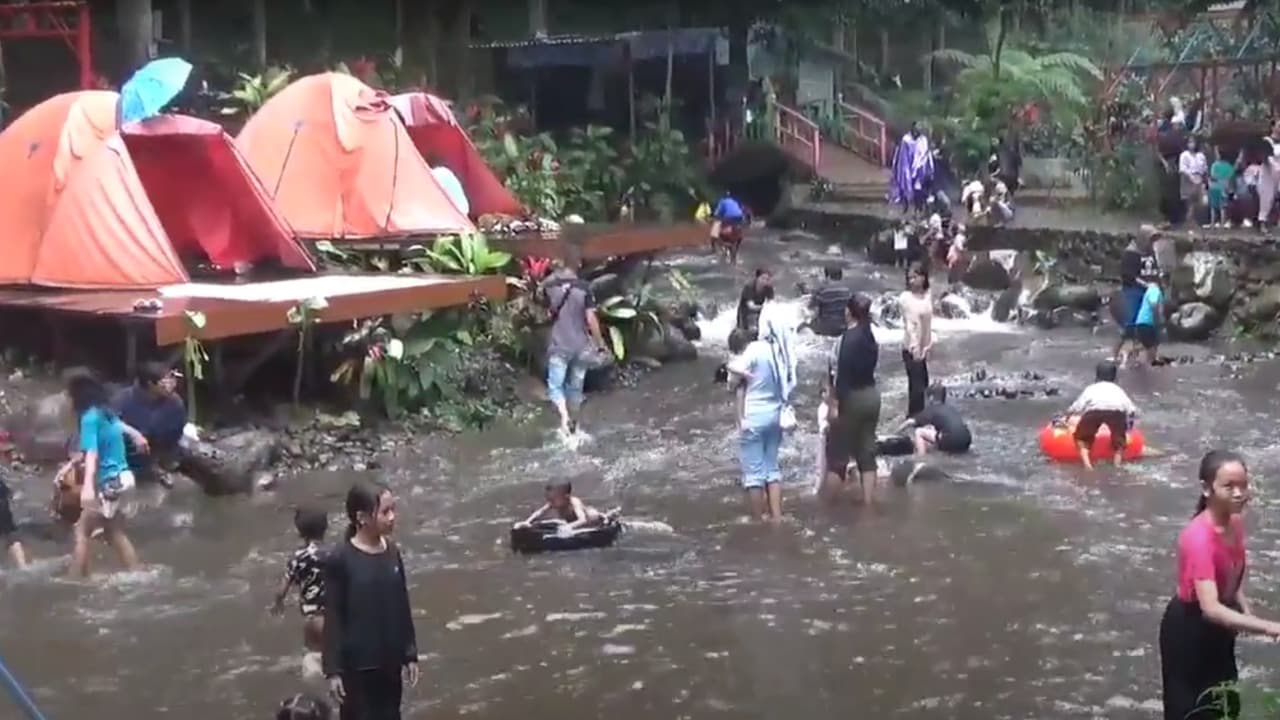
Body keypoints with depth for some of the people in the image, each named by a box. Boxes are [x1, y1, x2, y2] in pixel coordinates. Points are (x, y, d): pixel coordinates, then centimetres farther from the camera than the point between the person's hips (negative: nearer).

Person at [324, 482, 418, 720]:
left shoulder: (392, 553, 2)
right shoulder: (340, 560, -14)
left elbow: (403, 608, 9)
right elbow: (332, 617, -11)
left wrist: (410, 654, 10)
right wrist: (333, 669, -12)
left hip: (389, 659, 6)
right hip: (356, 663, -5)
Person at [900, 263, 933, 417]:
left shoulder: (928, 297, 5)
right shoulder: (906, 297, -13)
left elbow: (929, 323, 8)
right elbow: (909, 324, -19)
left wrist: (929, 345, 6)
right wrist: (914, 347, -25)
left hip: (924, 348, 6)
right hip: (911, 348, -6)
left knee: (923, 384, 13)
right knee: (917, 386, -7)